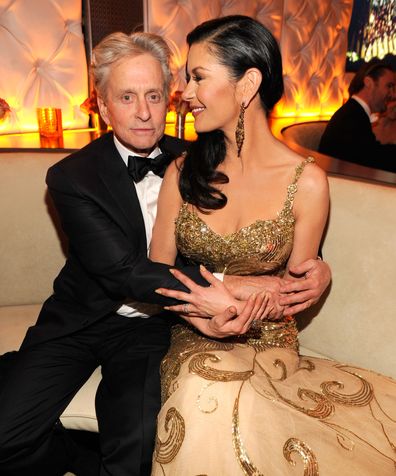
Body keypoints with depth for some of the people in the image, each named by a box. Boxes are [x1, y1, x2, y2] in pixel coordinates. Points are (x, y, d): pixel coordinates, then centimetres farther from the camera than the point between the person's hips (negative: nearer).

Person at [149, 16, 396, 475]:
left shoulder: (306, 181, -10)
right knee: (208, 394, -30)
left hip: (270, 342, 0)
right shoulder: (182, 172, -3)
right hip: (194, 336, 1)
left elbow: (295, 287, -1)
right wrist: (207, 316, -20)